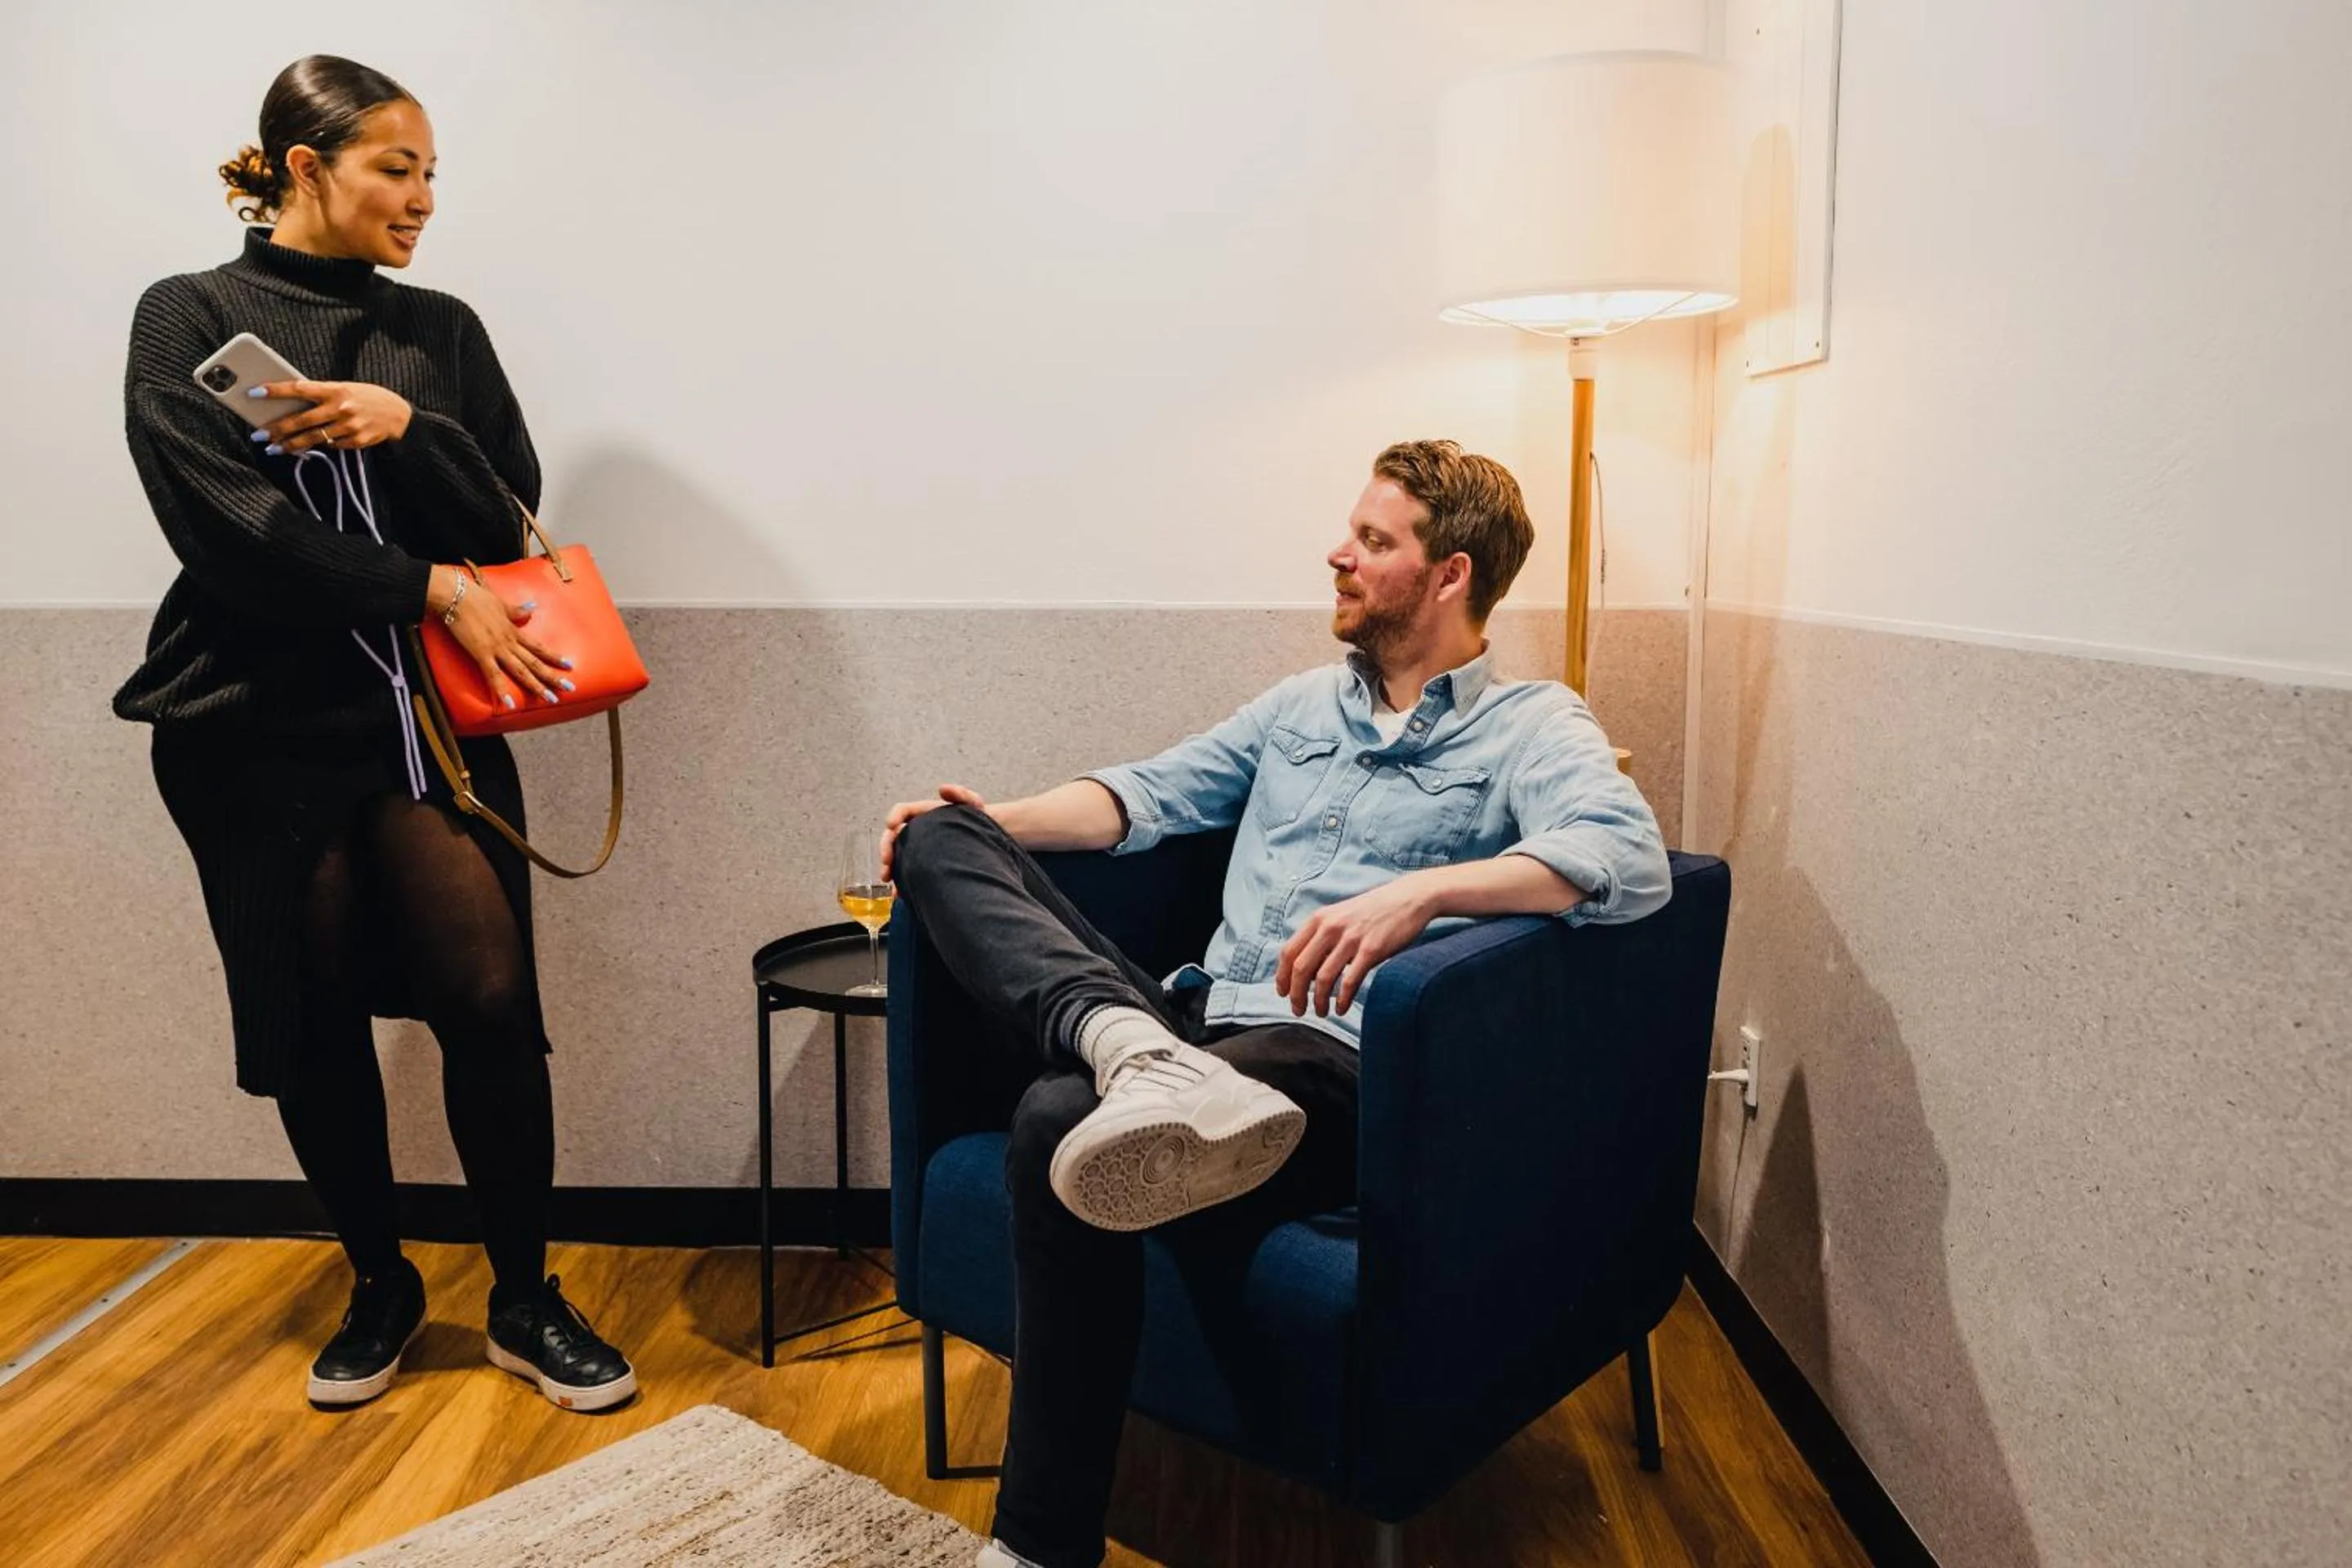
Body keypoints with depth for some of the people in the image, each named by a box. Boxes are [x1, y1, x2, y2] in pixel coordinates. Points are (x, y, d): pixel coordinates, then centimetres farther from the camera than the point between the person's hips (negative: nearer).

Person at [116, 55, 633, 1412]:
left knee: (490, 998, -8)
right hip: (261, 729, -1)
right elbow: (227, 524, -11)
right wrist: (431, 590, -14)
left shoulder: (440, 332, 11)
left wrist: (409, 429, -14)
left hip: (426, 715, 2)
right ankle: (382, 1287, 29)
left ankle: (527, 1301, 10)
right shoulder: (191, 320, 2)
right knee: (315, 1028, 7)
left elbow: (509, 522, 4)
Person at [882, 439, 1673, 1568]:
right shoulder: (1304, 704, 25)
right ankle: (1135, 1054, -34)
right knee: (940, 839, -6)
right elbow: (1153, 794, 26)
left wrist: (1417, 891, -30)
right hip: (1194, 1018, 7)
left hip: (1328, 1064, -7)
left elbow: (1629, 858, -16)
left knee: (1061, 1121, -36)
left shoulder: (1532, 726, 4)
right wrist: (991, 826, 10)